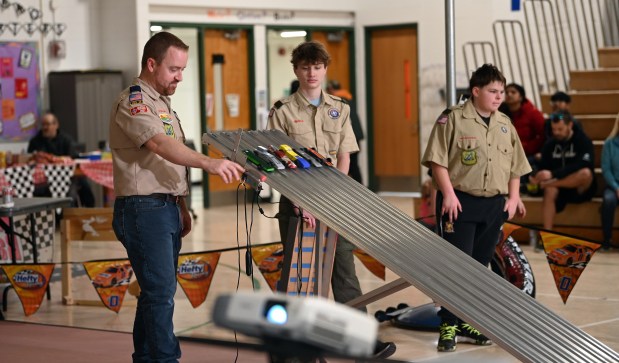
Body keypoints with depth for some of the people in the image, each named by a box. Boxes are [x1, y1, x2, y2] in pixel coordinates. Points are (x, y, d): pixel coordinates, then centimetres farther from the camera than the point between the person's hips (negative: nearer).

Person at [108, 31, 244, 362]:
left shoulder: (161, 102, 19)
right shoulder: (133, 102, -12)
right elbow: (159, 143, -29)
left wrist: (180, 207, 23)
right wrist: (209, 163, -41)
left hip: (166, 208, 10)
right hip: (143, 209, -10)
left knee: (157, 292, 12)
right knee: (161, 292, -13)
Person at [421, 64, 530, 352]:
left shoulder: (505, 124, 13)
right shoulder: (453, 119, -6)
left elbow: (515, 166, 18)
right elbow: (437, 160, -10)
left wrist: (513, 197, 9)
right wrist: (448, 193, -16)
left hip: (494, 206, 6)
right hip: (460, 203, -6)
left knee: (479, 266, 11)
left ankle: (466, 324, 20)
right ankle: (447, 326, -1)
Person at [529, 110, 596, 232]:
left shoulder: (583, 141, -9)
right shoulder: (550, 144, 6)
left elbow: (582, 165, -26)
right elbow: (543, 167, 4)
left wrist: (553, 174, -35)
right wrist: (536, 177, -23)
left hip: (580, 189, -3)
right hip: (560, 189, 3)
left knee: (586, 173, -35)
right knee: (550, 191, -32)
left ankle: (548, 184, -20)